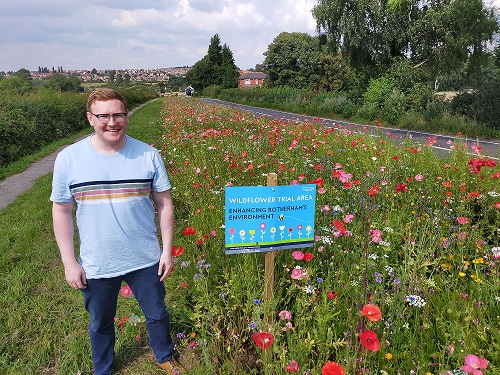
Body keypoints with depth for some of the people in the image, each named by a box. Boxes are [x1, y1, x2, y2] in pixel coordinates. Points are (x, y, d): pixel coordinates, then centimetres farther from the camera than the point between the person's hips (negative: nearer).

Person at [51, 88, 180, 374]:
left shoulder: (149, 155, -9)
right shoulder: (69, 159, -10)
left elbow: (165, 204, -3)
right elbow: (61, 212, -3)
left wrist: (168, 250, -3)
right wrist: (69, 262, -3)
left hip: (146, 260, 0)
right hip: (96, 265, 0)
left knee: (157, 314, 20)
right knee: (101, 322, 22)